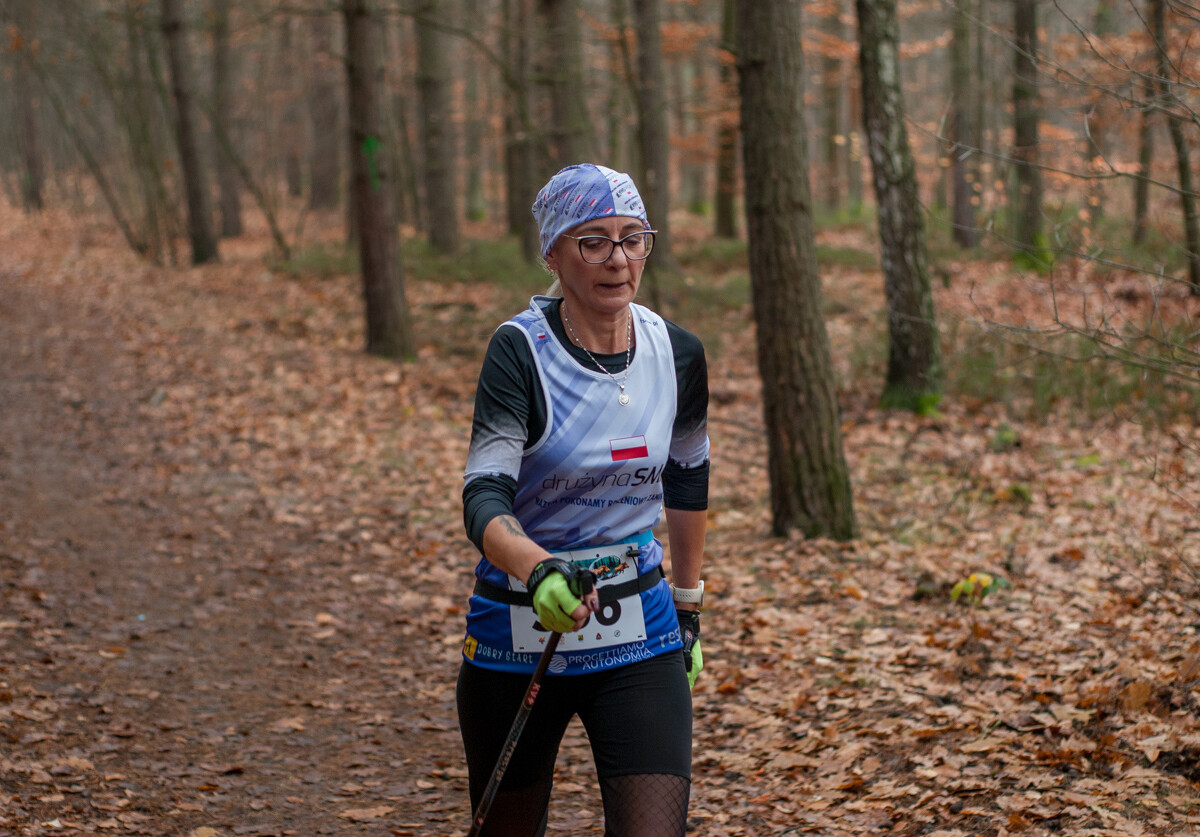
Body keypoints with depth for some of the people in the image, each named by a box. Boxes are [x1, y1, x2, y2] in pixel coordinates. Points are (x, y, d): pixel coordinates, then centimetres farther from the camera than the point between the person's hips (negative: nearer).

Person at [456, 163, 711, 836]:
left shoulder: (679, 354, -2)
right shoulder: (521, 351, -14)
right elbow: (484, 500, -25)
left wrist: (688, 609, 23)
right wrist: (540, 573, -45)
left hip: (640, 636, 2)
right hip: (520, 632, -2)